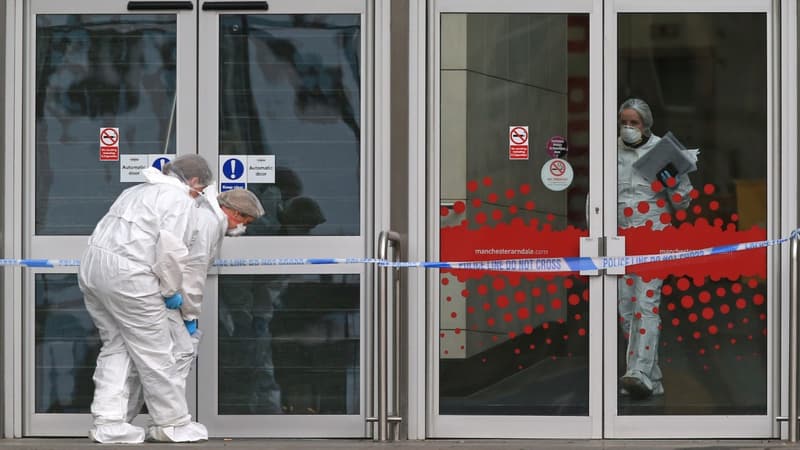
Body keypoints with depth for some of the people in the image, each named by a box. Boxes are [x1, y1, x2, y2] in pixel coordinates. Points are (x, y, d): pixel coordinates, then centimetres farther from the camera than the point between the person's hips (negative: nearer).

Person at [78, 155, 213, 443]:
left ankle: (107, 423, 11)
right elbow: (171, 248, -14)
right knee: (155, 353, 3)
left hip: (91, 265, 9)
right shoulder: (181, 201, -2)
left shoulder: (137, 191, 26)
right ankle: (173, 423, 12)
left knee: (115, 346, 16)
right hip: (127, 275, -9)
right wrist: (170, 291, -1)